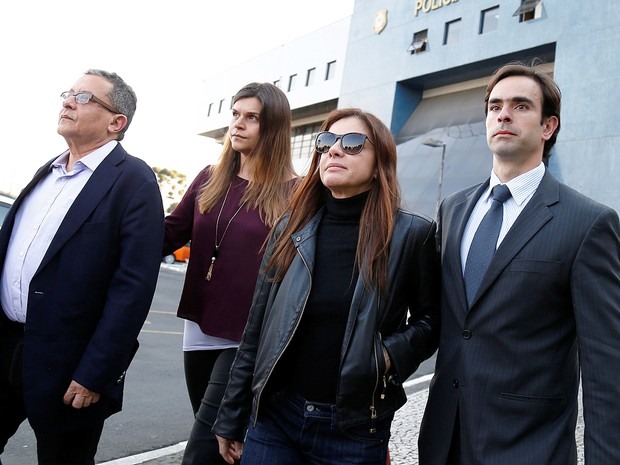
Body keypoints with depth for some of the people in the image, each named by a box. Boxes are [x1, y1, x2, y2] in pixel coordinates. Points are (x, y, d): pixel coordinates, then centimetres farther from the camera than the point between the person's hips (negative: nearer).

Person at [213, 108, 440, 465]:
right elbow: (256, 332, 4)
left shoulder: (412, 234, -7)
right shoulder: (290, 229, 1)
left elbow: (431, 319, 4)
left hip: (354, 431, -2)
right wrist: (231, 420, 7)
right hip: (273, 419, 2)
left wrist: (391, 355, -15)